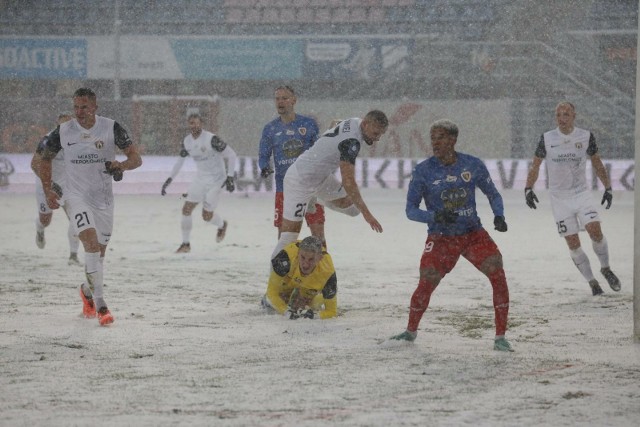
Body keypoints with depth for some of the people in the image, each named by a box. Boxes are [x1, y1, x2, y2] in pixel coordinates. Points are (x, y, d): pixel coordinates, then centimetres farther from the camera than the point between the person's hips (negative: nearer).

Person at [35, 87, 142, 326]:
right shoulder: (63, 131, -4)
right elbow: (45, 158, 12)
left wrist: (122, 165, -29)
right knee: (91, 244, -22)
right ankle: (100, 306, -24)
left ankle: (87, 290, 44)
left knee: (99, 252, 12)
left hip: (104, 198, 2)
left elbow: (136, 158, -8)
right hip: (77, 197, -2)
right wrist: (48, 189, 6)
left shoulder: (111, 128, -6)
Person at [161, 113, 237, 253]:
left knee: (207, 216, -3)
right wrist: (169, 180, 13)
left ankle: (222, 225, 33)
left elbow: (231, 155, -17)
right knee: (186, 209, -3)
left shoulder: (211, 139, -22)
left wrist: (230, 177, -22)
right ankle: (186, 244, 10)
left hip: (216, 181, -6)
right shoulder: (187, 141, 0)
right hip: (200, 179, 6)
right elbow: (180, 161, 16)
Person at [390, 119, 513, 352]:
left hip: (473, 234, 1)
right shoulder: (423, 171, -8)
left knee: (498, 275, -17)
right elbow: (411, 210, -6)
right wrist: (435, 216, -25)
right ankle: (410, 331, 16)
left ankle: (500, 337, -8)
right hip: (441, 238, -1)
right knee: (426, 285, -13)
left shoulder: (473, 165, -4)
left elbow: (492, 193, 9)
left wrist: (498, 216, -11)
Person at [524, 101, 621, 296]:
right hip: (559, 198, 0)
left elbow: (597, 163, 11)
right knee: (573, 243, -4)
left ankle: (605, 269, 6)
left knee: (595, 230, -19)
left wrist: (608, 188, 8)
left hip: (582, 194, 0)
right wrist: (528, 189, -5)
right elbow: (535, 165, 6)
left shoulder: (586, 137, -1)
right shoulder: (547, 139, -3)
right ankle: (592, 282, 7)